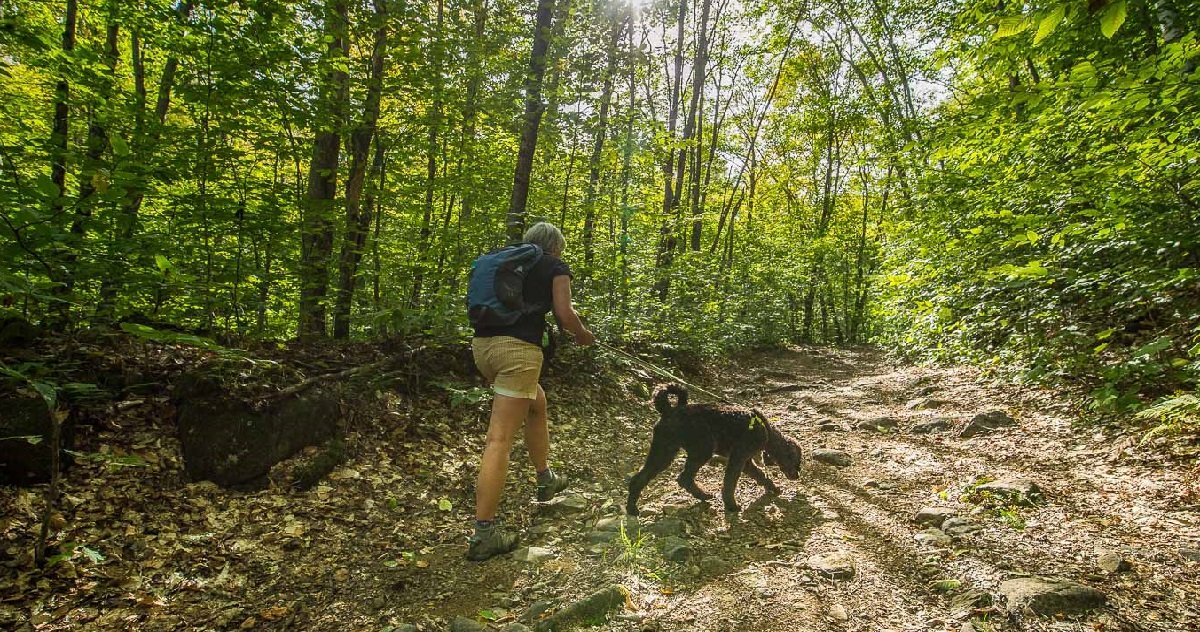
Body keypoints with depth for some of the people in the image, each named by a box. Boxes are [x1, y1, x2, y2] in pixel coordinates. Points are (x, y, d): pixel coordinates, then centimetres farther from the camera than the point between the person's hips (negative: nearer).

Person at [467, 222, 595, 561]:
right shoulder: (555, 267, 8)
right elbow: (565, 316, -1)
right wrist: (583, 335, 19)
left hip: (482, 343, 7)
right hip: (518, 349, -7)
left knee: (536, 404, 28)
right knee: (500, 439, -9)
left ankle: (546, 479, 41)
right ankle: (483, 533, -9)